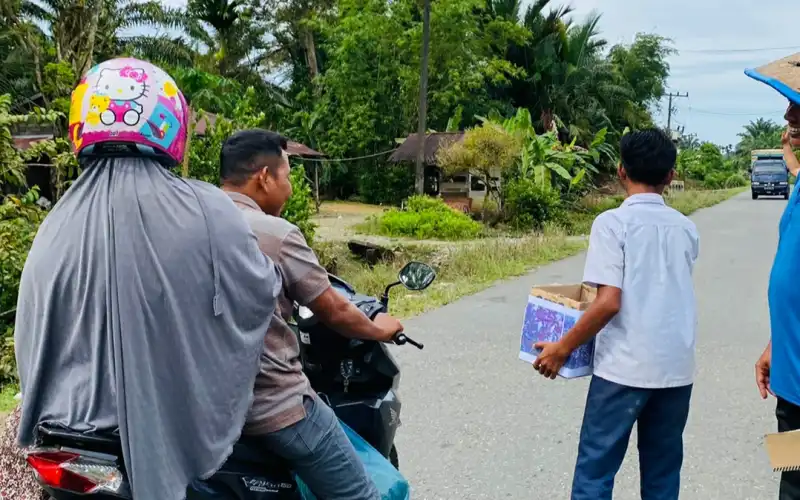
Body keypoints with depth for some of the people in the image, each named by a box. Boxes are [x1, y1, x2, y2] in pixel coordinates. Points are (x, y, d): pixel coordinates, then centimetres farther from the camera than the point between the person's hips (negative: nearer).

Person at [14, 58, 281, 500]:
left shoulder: (54, 228, -3)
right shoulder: (205, 210, -16)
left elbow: (31, 343, 6)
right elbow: (259, 296, -5)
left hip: (77, 439, 4)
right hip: (186, 433, -4)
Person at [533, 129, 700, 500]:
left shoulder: (612, 223, -9)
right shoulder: (686, 229, 8)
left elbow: (609, 302, -16)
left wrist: (562, 348, -6)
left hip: (625, 367, -5)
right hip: (676, 368, 5)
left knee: (595, 469, 3)